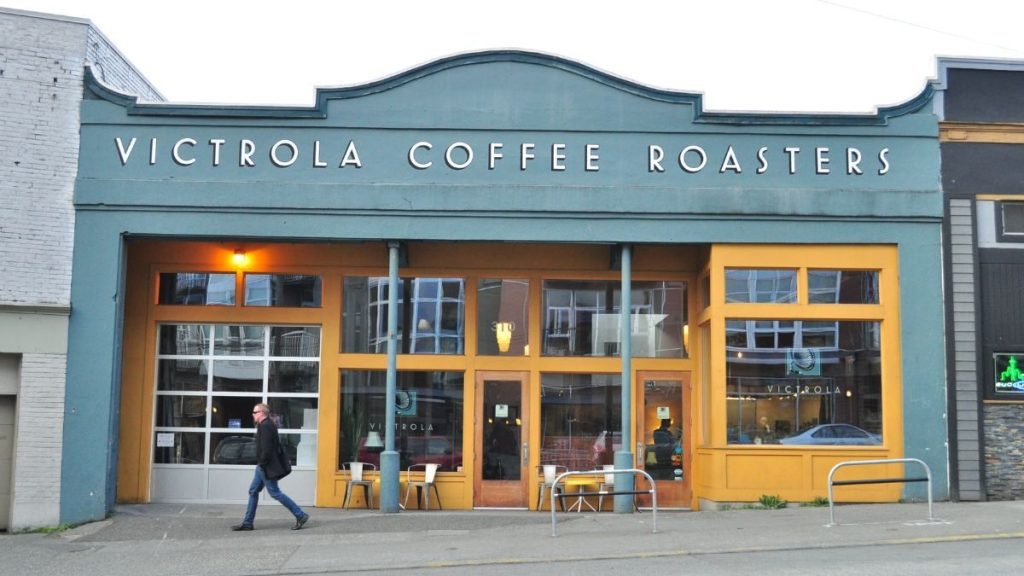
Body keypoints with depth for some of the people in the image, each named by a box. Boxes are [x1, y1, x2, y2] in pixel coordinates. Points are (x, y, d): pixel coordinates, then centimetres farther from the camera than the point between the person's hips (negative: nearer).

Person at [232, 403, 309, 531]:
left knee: (275, 492, -5)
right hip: (263, 467, 11)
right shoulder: (268, 425, 13)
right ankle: (247, 523, 18)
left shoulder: (265, 426, -19)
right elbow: (276, 445, 18)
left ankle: (300, 515, -1)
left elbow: (266, 448, -26)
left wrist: (262, 463, -15)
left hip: (267, 467, -11)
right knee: (253, 491, 12)